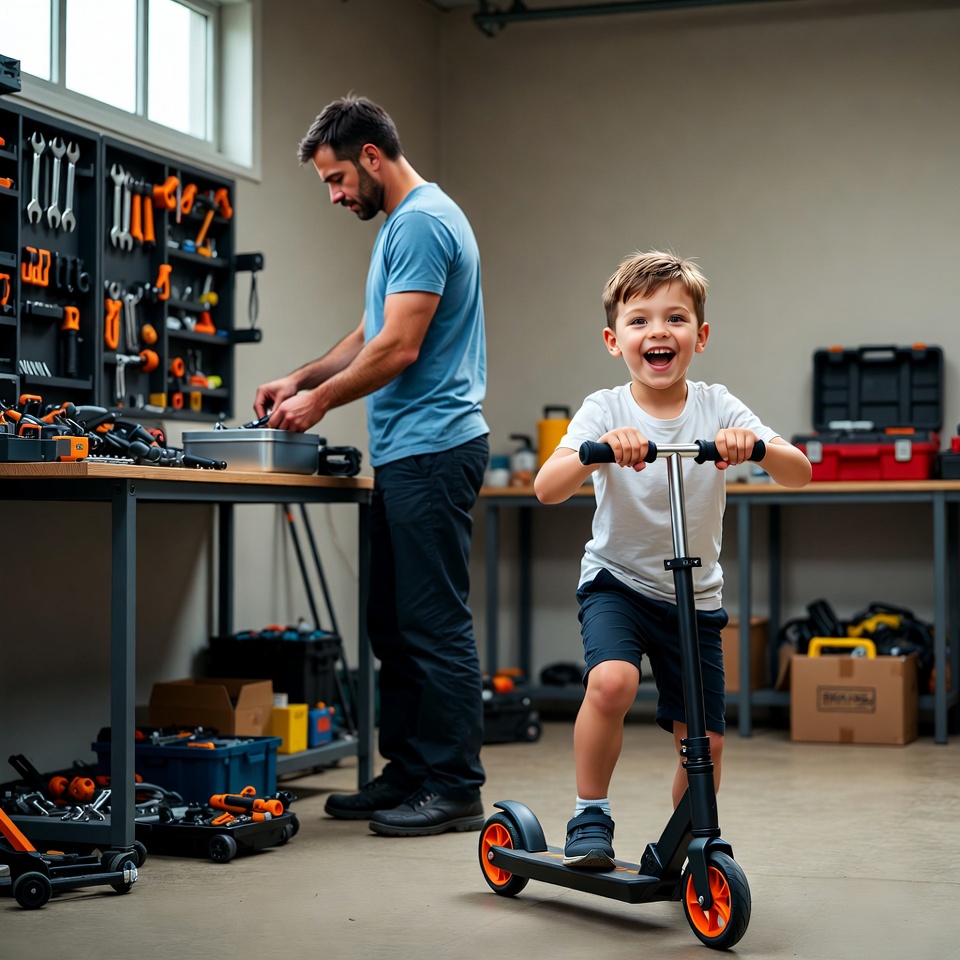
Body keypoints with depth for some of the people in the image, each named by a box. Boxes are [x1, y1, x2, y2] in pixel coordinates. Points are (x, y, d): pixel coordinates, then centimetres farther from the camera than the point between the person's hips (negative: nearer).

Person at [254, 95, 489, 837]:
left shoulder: (421, 223, -13)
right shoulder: (404, 222, 21)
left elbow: (399, 347, -19)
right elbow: (371, 335, 26)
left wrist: (322, 400, -7)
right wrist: (299, 380, 14)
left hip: (431, 449, -11)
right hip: (408, 451, 11)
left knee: (435, 623, -7)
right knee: (395, 622, 13)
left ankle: (456, 787, -2)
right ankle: (409, 773, 20)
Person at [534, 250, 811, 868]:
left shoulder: (716, 408, -6)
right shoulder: (605, 410, -10)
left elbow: (799, 474, -16)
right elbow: (547, 489, -25)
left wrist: (754, 445, -37)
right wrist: (601, 449, -44)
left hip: (694, 596, 2)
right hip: (617, 582, -2)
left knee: (704, 743, -1)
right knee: (612, 682, -30)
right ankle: (590, 816, -7)